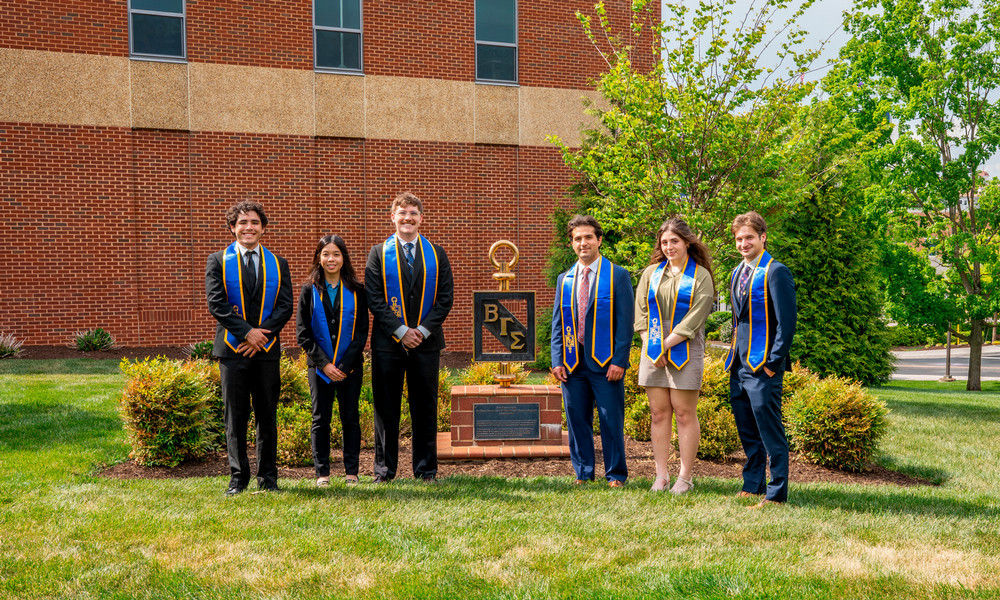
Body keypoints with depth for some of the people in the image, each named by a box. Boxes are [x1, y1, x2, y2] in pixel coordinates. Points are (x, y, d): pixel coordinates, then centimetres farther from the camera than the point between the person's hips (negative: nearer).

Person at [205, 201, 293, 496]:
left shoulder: (278, 264, 11)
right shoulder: (218, 261, 6)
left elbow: (286, 306, 2)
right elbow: (216, 303, -5)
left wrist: (262, 334, -12)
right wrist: (247, 331, -14)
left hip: (267, 349, 2)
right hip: (232, 349, -2)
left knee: (267, 416, 7)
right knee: (236, 417, 3)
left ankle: (267, 477, 17)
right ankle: (238, 477, 14)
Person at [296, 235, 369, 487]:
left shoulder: (356, 291, 3)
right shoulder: (309, 291, 4)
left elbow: (362, 332, 0)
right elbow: (303, 333, 0)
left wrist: (344, 365, -9)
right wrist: (324, 363, -9)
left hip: (350, 366, 0)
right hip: (319, 367, 0)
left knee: (350, 419, 4)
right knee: (320, 420, 4)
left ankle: (352, 472, 13)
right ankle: (322, 473, 14)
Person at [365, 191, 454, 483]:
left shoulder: (436, 254, 9)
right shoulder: (379, 253, 5)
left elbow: (446, 298, 4)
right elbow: (373, 298, -2)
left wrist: (424, 330, -9)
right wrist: (400, 330, -12)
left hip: (426, 341, 1)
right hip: (388, 342, -1)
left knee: (425, 408, 6)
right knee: (386, 408, 4)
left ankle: (426, 469, 16)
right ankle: (385, 468, 15)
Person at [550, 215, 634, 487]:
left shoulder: (618, 275, 1)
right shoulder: (564, 279, 13)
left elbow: (625, 322, -4)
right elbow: (557, 324, 12)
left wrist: (619, 361, -12)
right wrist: (557, 360, 2)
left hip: (605, 363, -4)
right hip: (572, 363, 4)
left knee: (611, 421, 1)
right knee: (577, 420, 8)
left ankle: (615, 474, 15)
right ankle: (583, 473, 20)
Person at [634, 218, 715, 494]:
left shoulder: (700, 276, 1)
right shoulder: (651, 272, 13)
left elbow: (694, 318, -7)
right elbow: (640, 310, 9)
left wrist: (666, 343, -11)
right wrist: (649, 343, -4)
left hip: (685, 352, -3)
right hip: (653, 352, 3)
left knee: (684, 414, -2)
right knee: (659, 414, 4)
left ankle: (685, 477, 6)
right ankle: (661, 475, 9)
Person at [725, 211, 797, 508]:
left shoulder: (776, 272, -10)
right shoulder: (737, 273, 15)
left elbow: (787, 322, -14)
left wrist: (773, 363, -15)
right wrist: (734, 355, 16)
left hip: (763, 367, -8)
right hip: (739, 366, 8)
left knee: (770, 431, -3)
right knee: (747, 431, 15)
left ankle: (776, 493, 4)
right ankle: (753, 485, 25)